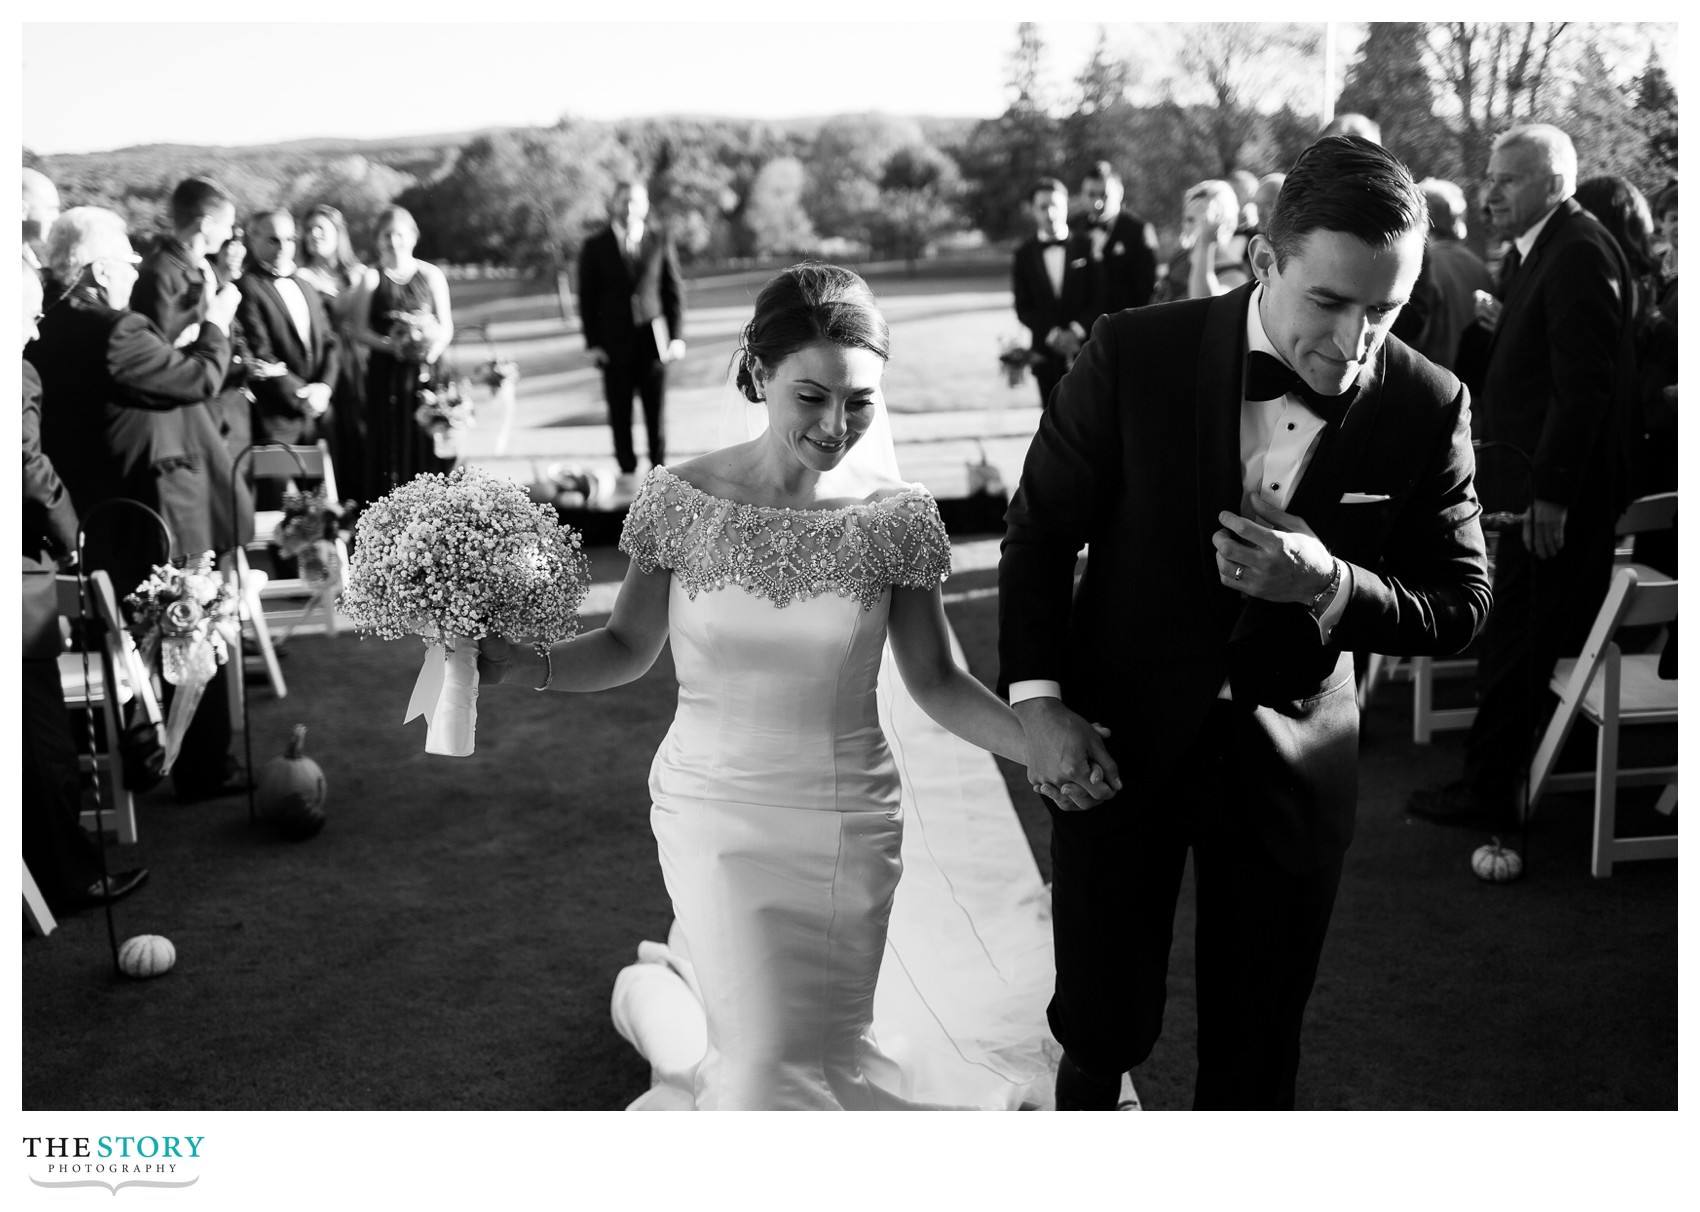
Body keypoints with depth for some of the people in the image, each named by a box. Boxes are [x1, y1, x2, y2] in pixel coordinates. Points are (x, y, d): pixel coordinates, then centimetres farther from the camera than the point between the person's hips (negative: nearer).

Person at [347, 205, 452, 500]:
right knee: (390, 449, -1)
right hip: (385, 373, -1)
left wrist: (431, 351, -14)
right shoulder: (372, 278, 5)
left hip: (426, 373, 1)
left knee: (427, 446, 0)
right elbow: (360, 330, 0)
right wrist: (391, 345, -17)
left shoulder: (431, 275, 7)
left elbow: (447, 327, 6)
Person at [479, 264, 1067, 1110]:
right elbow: (630, 645, -1)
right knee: (766, 1052, 0)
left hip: (847, 820, 2)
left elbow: (935, 680, -3)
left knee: (832, 1044, 18)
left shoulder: (898, 517, -11)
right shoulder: (680, 499, -12)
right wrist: (524, 666, -18)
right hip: (715, 813, -1)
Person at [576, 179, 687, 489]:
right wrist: (592, 344, -3)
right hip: (614, 339, 0)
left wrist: (677, 336, 1)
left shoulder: (660, 239, 4)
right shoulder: (595, 247, 2)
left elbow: (674, 289, 6)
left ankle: (659, 469, 14)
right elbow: (587, 298, 3)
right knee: (619, 410, 3)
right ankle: (626, 471, 14)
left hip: (653, 336, 0)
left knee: (657, 408, 2)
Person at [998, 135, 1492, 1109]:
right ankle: (1087, 1090, 45)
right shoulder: (1135, 356, -15)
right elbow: (1042, 531, -4)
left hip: (1289, 760, 1)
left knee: (1257, 1043, 14)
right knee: (1105, 1017, 10)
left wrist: (1330, 586, -23)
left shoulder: (1428, 406, -11)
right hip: (1117, 740, -1)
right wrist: (1038, 699, -11)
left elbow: (1460, 607, -4)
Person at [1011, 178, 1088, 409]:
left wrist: (1076, 331, -12)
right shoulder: (1025, 253, 7)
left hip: (1085, 349, -1)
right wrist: (1052, 335, -10)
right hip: (1047, 353, 2)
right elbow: (1023, 308, 5)